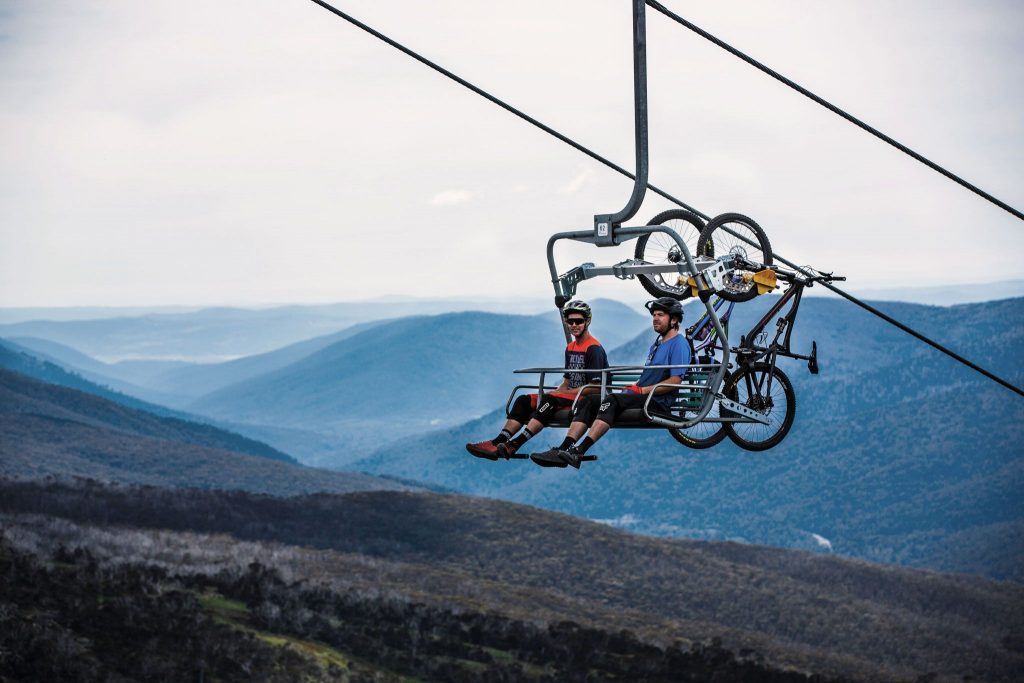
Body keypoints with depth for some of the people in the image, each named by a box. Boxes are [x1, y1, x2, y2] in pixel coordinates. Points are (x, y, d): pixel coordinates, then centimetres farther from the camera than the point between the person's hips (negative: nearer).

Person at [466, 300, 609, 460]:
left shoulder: (594, 349, -8)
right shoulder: (570, 348, 19)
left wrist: (566, 392, -14)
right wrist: (557, 390, 0)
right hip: (570, 397, 9)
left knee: (550, 399, -34)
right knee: (524, 400, -8)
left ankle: (514, 445, -47)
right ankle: (497, 443, -26)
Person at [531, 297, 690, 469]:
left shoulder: (679, 344, -4)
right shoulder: (657, 343, 27)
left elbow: (675, 381, -15)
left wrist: (642, 390, -17)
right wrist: (632, 387, 8)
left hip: (657, 402, -9)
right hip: (640, 397, 9)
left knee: (612, 400, -34)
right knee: (588, 401, -9)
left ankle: (577, 453, -45)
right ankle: (563, 450, -25)